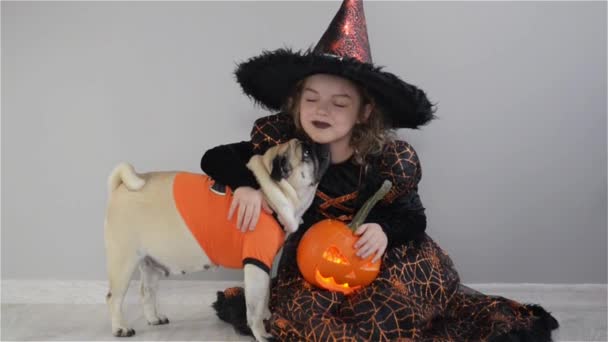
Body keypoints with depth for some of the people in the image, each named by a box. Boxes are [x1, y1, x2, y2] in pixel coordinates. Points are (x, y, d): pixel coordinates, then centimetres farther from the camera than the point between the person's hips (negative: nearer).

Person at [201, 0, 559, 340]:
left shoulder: (389, 159, -20)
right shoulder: (283, 141, -18)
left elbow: (414, 218, -9)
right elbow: (215, 158, -13)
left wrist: (384, 231, -31)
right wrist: (245, 185, -33)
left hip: (387, 253, -1)